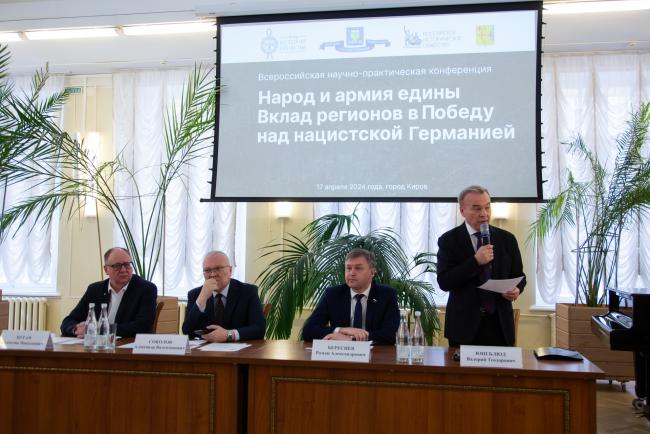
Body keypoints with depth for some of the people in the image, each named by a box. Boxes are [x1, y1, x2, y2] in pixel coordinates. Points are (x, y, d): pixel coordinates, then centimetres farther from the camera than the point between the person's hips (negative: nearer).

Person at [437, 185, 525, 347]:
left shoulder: (507, 239, 6)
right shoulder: (449, 240, -2)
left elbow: (518, 276, 13)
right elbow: (444, 282, -11)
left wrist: (516, 289, -10)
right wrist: (475, 261, -20)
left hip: (500, 325, 2)